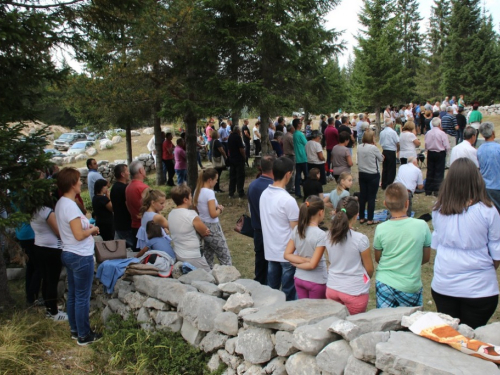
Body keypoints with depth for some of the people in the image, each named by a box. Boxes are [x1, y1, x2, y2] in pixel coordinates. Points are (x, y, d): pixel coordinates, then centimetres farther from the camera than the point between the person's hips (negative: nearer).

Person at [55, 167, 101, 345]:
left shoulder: (60, 204, 8)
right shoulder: (70, 205, -22)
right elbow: (79, 235, -24)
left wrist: (87, 227, 7)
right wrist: (93, 229, -7)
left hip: (68, 254, 10)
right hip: (81, 256, -10)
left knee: (72, 295, 18)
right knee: (82, 297, 2)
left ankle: (75, 330, 30)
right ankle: (83, 335, 12)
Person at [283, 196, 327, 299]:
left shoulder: (297, 230, -4)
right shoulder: (321, 235, -22)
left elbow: (287, 255, -2)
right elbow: (312, 264, -22)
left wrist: (304, 260, -10)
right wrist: (306, 261, -5)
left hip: (299, 279, 6)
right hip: (316, 282, -6)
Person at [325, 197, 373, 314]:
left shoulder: (329, 237, -4)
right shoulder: (361, 239, -18)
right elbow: (369, 269, -5)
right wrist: (365, 280, 15)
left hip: (332, 289, 4)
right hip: (355, 291, -4)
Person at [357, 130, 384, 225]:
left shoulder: (359, 147, 1)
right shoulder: (373, 148, -17)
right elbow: (381, 158, -3)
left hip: (362, 174, 6)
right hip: (373, 175, -6)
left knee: (362, 196, 11)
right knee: (371, 197, 1)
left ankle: (361, 218, 18)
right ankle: (370, 220, 4)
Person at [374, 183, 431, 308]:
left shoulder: (380, 229, -10)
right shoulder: (422, 226, -12)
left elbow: (377, 259, 4)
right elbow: (426, 258, 2)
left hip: (384, 284, 1)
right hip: (410, 287, 0)